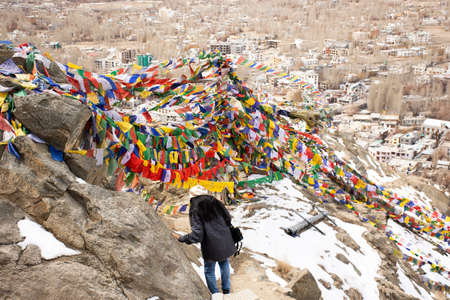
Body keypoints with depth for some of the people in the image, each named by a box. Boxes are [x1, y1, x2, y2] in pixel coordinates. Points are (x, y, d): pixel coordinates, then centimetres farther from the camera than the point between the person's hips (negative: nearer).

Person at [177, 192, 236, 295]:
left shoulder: (195, 211, -12)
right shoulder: (216, 203, 2)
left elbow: (197, 235, -18)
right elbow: (228, 218, 5)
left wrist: (182, 239, -5)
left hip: (211, 247, -5)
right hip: (225, 243, 5)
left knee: (209, 271, 17)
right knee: (224, 264, 26)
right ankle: (226, 290, 39)